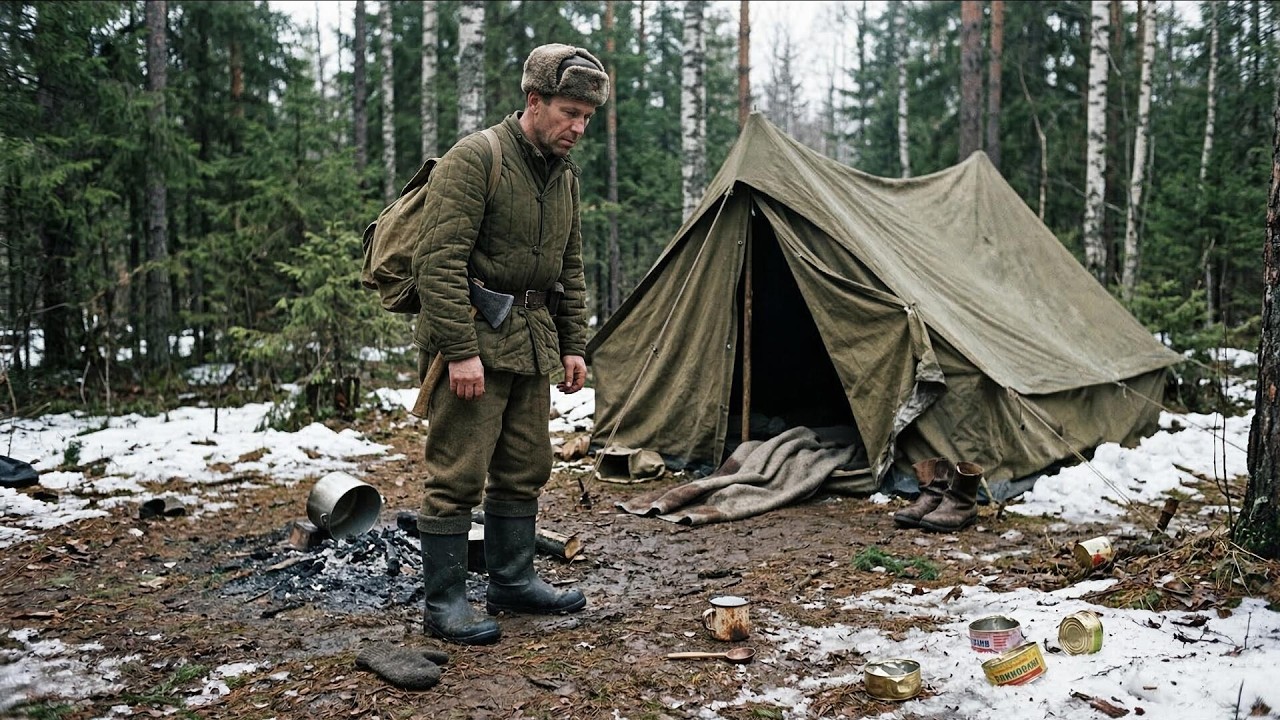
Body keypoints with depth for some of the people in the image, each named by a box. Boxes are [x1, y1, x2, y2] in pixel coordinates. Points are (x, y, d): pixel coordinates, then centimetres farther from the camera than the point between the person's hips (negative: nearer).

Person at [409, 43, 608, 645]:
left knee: (524, 470, 13)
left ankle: (512, 582, 27)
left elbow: (571, 269, 21)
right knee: (457, 475, -4)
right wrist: (460, 350, -23)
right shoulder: (475, 158, -14)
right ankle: (443, 603, 6)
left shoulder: (564, 175, 13)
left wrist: (573, 344, 15)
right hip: (472, 340, -8)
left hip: (530, 341, 9)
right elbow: (439, 261, -20)